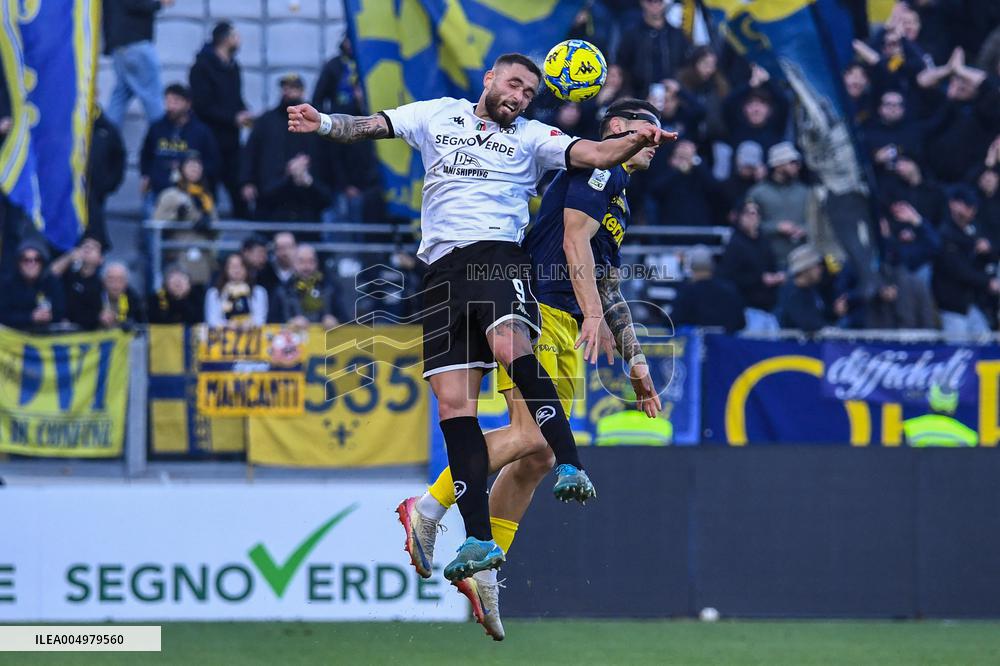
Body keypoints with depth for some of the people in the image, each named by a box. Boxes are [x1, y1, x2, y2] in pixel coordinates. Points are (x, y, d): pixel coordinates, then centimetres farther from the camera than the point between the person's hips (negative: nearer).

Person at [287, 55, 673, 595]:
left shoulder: (532, 137, 15)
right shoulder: (438, 115, 21)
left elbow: (595, 154, 3)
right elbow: (371, 125, 15)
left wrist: (636, 141, -17)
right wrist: (326, 123, -6)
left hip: (498, 253, -3)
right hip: (442, 271, 3)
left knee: (511, 348, -34)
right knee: (452, 403, -6)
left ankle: (569, 466, -34)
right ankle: (479, 539, -8)